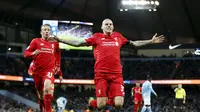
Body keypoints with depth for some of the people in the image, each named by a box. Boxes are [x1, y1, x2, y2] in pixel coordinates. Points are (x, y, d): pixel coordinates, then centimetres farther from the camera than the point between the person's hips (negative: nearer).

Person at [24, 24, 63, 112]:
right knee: (41, 95, 9)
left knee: (48, 87, -30)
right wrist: (33, 53, -22)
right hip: (37, 71, 1)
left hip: (49, 70, -1)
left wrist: (59, 73, 17)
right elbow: (25, 53, 0)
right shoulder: (36, 41, 3)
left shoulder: (54, 43, 9)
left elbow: (58, 58, 17)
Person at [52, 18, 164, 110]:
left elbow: (134, 43, 26)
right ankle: (92, 103, 26)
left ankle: (109, 100, 23)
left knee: (119, 104, -12)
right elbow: (78, 42, 8)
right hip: (101, 74, -2)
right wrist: (59, 39, 2)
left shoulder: (118, 36, 16)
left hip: (116, 74, 2)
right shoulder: (97, 37, 8)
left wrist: (151, 41, 25)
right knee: (100, 105, -10)